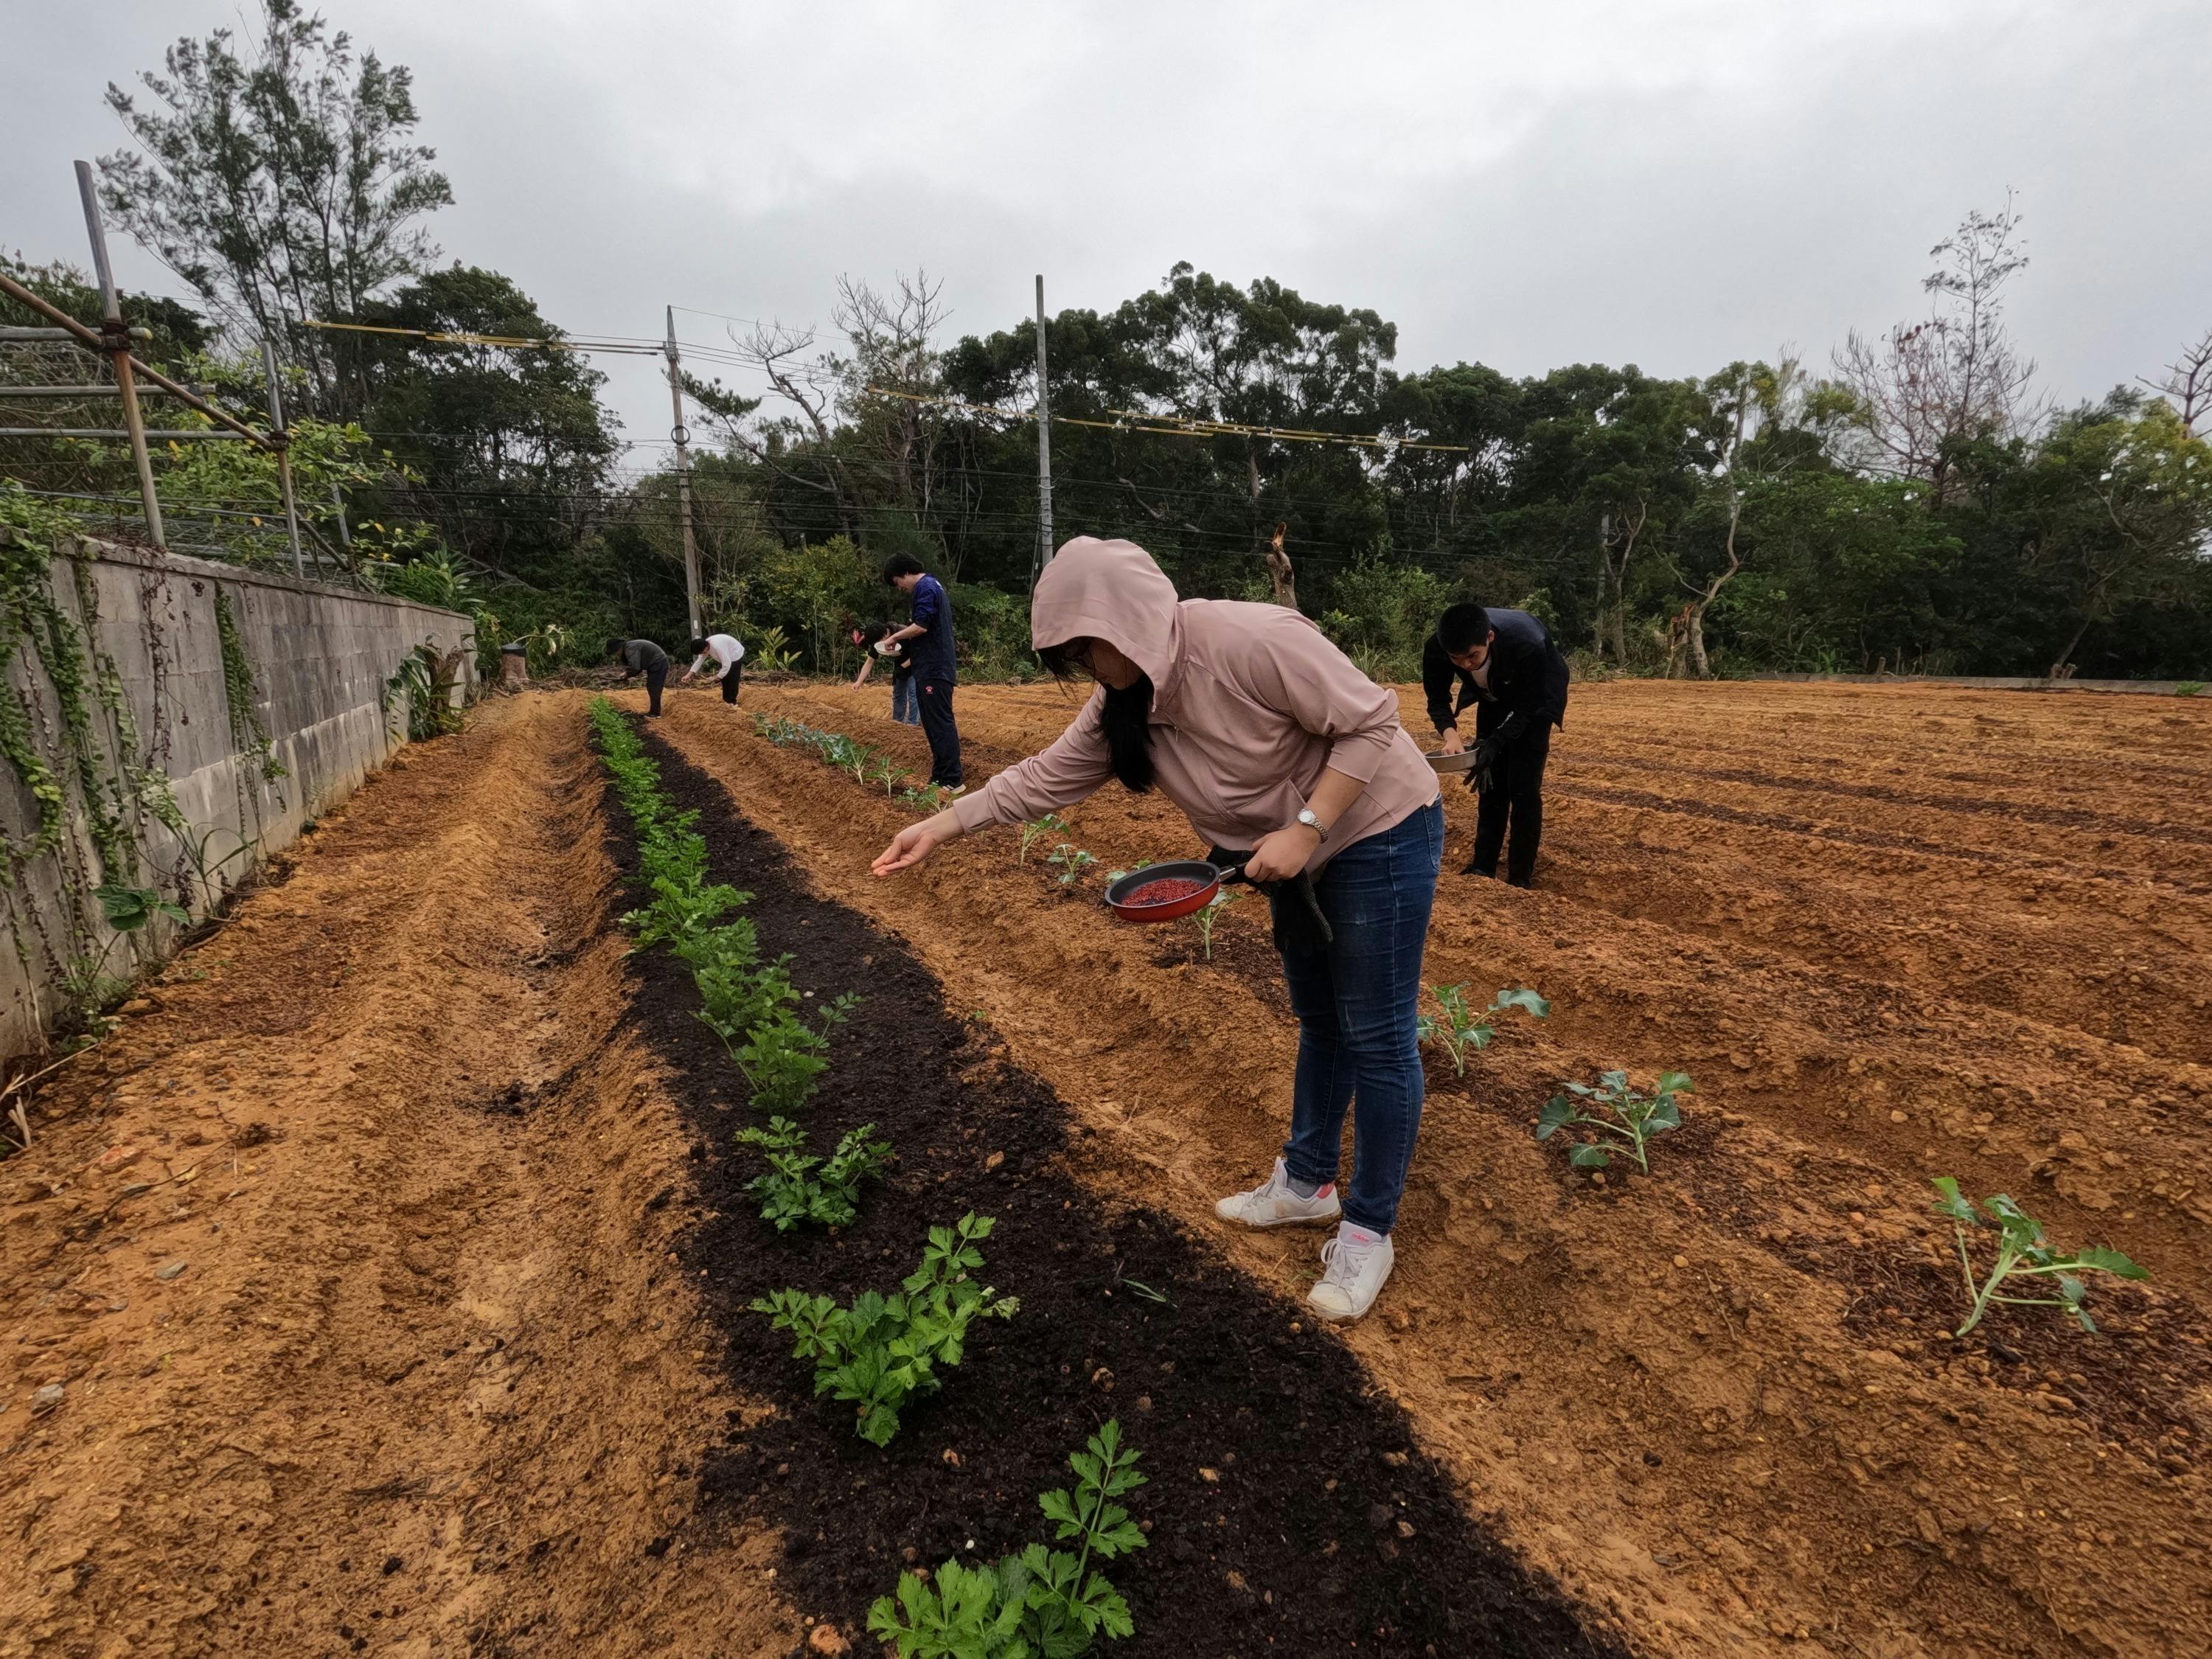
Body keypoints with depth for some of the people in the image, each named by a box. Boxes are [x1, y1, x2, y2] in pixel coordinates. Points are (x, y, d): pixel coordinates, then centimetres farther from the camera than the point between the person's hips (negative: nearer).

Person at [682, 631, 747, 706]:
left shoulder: (717, 647, -39)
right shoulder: (705, 645, -10)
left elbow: (727, 664, -36)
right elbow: (699, 661, 0)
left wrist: (719, 676, -23)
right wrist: (688, 675, -4)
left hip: (736, 655, -9)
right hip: (727, 657, 9)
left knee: (732, 680, -7)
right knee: (724, 679, 15)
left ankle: (732, 702, 3)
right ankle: (726, 699, 28)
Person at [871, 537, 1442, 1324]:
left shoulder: (1253, 640, -30)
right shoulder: (1123, 704, -5)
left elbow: (1370, 720, -25)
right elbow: (1044, 776, -1)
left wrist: (1303, 829, -28)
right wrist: (942, 824, -4)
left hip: (1379, 833, -7)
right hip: (1302, 850, 8)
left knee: (1376, 1038, 1)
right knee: (1319, 1023, 19)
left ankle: (1369, 1232, 17)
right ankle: (1308, 1183, 37)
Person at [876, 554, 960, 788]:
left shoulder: (925, 587, -11)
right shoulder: (933, 585, 21)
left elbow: (921, 626, -20)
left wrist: (895, 636, -6)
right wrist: (899, 639, 14)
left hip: (933, 670, -10)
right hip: (934, 668, 10)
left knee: (941, 724, -9)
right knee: (933, 725, 12)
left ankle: (951, 781, -8)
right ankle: (939, 777, 17)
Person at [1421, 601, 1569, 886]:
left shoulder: (1528, 646, -41)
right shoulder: (1436, 649, -32)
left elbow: (1526, 708, -28)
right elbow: (1438, 700, -17)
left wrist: (1494, 744, -42)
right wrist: (1450, 733, -37)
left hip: (1535, 697, -4)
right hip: (1492, 697, 4)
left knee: (1523, 787, -9)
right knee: (1489, 781, 4)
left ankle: (1520, 879, 0)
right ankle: (1483, 868, 15)